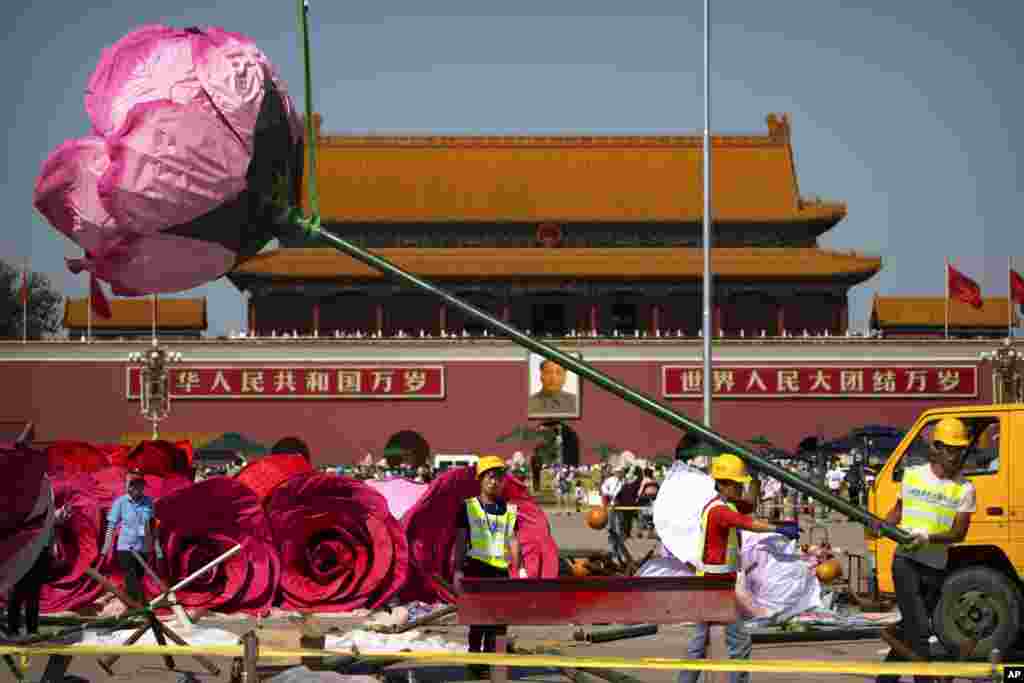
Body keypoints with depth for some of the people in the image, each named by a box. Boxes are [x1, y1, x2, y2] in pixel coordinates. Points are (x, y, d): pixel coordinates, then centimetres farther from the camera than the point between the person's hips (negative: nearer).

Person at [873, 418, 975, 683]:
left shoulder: (964, 489, -1)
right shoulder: (912, 475, 3)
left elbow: (959, 533, -6)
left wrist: (928, 537, -23)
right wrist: (883, 525, -3)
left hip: (936, 568, 2)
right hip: (906, 562, -2)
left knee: (909, 629, 13)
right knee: (919, 629, -14)